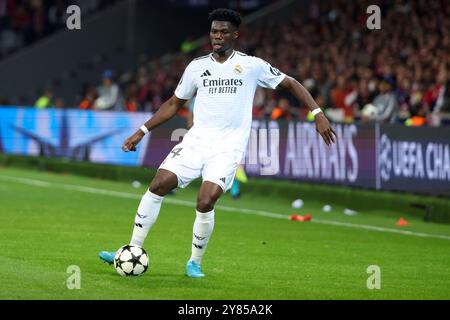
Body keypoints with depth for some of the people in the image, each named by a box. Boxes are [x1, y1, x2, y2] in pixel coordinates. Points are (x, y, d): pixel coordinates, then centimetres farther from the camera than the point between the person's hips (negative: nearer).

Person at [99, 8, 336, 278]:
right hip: (196, 141, 3)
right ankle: (133, 251, -7)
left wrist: (318, 114, -2)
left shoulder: (252, 65, 1)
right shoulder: (197, 66, 9)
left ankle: (195, 263, 1)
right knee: (159, 183, -15)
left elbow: (291, 84, 8)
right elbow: (174, 104, 20)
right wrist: (142, 131, 14)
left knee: (205, 202, -21)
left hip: (228, 147, -3)